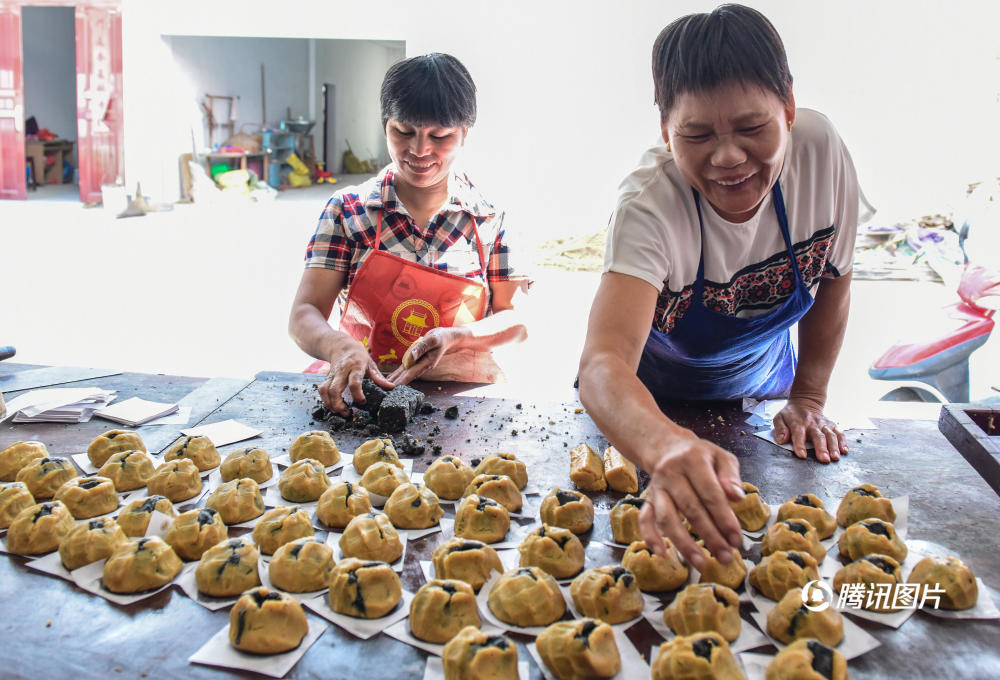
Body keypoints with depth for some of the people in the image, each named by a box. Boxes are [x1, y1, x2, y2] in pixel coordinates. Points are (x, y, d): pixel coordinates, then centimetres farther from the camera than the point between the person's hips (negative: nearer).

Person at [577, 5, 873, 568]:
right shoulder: (648, 209, -37)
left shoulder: (821, 151, -25)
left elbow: (833, 281, -6)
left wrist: (809, 399, -7)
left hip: (760, 397, 3)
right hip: (646, 403, -2)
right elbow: (603, 363, -51)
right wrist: (669, 447, -71)